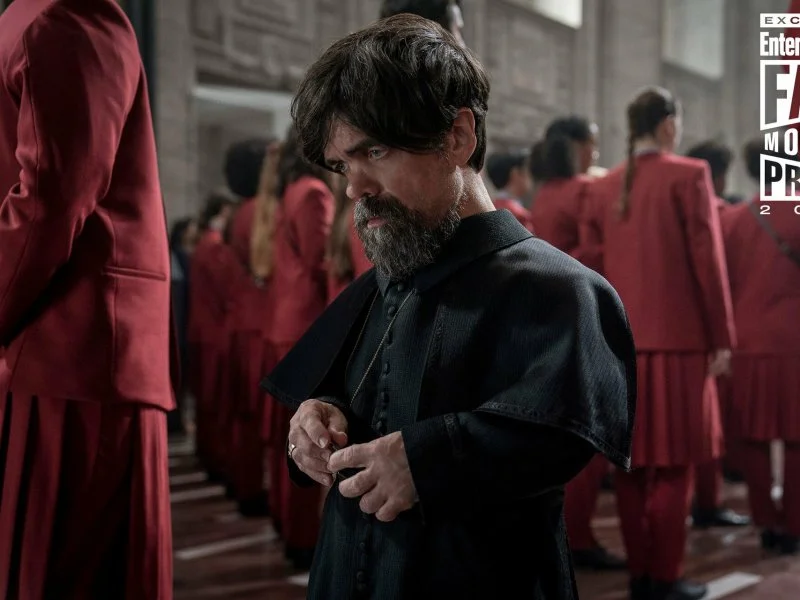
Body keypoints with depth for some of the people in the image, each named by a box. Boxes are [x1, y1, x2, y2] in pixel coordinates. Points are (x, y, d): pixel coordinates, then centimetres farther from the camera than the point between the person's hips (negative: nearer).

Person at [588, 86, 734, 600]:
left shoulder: (606, 187, 9)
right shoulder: (688, 175, -6)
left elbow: (595, 264, 11)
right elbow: (709, 260, -9)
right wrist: (723, 336, -4)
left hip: (622, 341, 5)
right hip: (679, 338, -5)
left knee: (633, 461, 9)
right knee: (674, 462, 1)